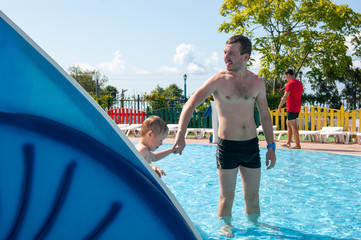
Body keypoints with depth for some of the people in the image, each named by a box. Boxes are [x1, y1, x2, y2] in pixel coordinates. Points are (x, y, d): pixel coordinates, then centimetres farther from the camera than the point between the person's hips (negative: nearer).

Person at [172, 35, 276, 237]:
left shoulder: (257, 82, 4)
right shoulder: (218, 80, -7)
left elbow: (265, 114, 12)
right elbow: (190, 105, -12)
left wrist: (271, 146, 8)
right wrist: (180, 135, -25)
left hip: (252, 145, 3)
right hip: (227, 145, -3)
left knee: (253, 195, 12)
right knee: (227, 196, 4)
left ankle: (254, 224, 31)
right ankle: (225, 226, 21)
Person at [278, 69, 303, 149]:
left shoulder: (290, 84, -13)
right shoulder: (299, 83, 14)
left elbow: (285, 97, -16)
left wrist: (280, 106, -8)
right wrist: (284, 98, 22)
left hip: (291, 108, -9)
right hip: (297, 108, 9)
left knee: (293, 126, -6)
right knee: (288, 124, 18)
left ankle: (298, 145, -5)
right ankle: (288, 143, 21)